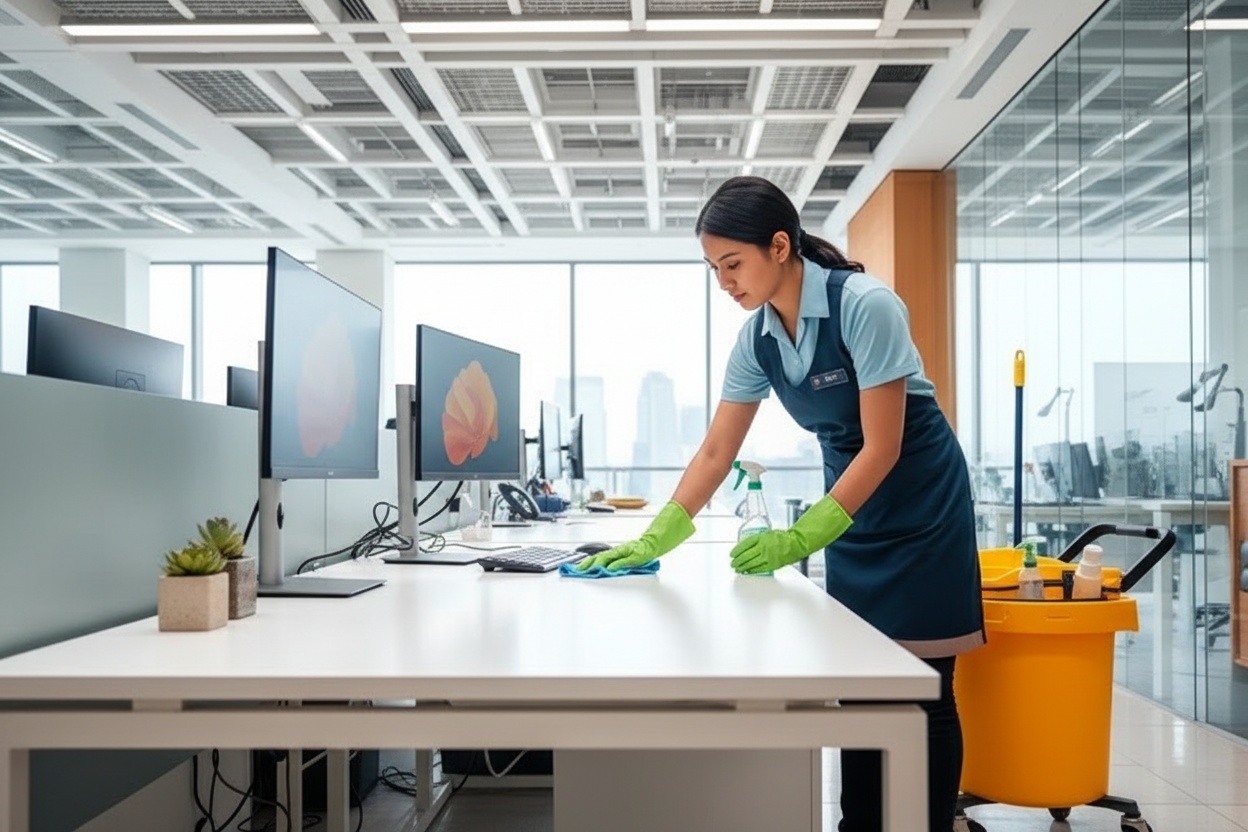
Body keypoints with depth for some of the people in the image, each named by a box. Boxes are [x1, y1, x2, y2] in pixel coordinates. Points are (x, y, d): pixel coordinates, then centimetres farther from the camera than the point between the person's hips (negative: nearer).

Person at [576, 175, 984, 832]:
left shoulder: (865, 306, -22)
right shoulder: (756, 338, -3)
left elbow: (881, 448, -22)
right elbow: (716, 453, 1)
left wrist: (799, 540, -25)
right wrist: (652, 541, -5)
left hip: (920, 502, -6)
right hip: (852, 504, 6)